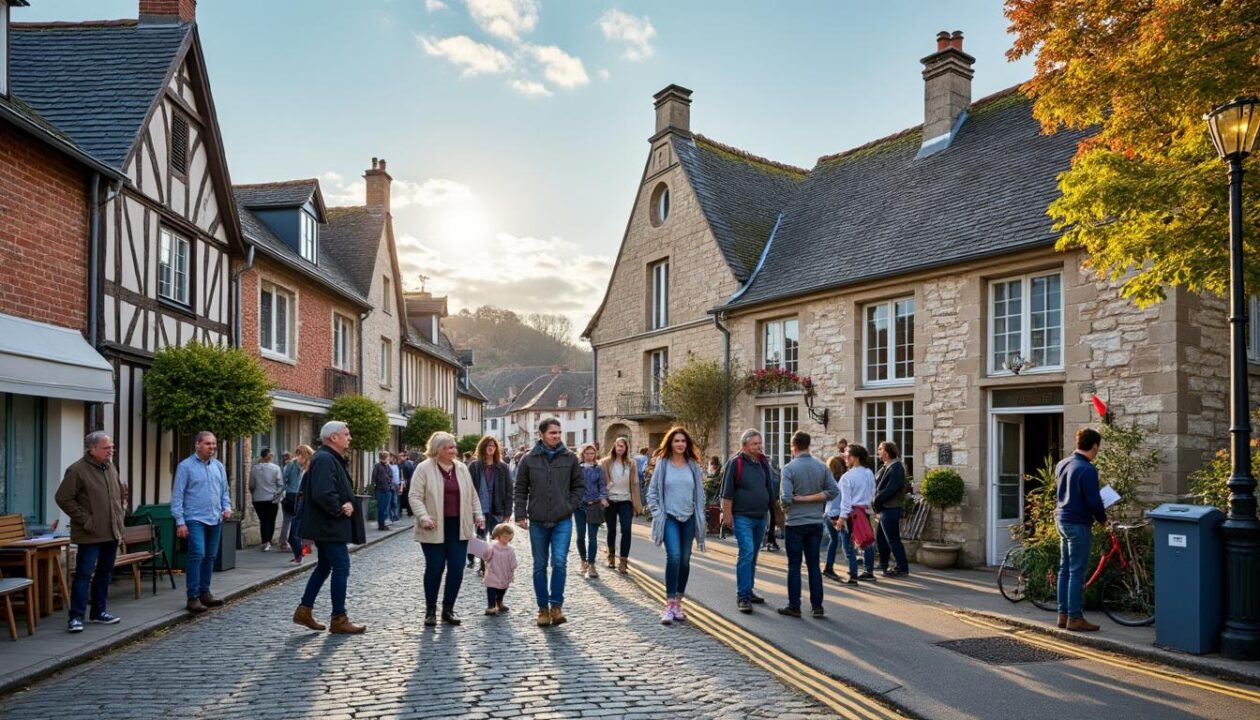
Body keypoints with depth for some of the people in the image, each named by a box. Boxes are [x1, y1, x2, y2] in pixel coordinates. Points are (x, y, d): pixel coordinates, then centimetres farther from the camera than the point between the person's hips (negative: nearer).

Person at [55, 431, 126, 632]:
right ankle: (76, 617, 0)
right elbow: (63, 498, -13)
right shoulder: (77, 470, -11)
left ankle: (99, 612, 23)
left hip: (112, 532, 7)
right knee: (84, 574, -5)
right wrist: (85, 520, -14)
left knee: (105, 573, 13)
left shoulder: (111, 468, 12)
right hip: (90, 534, -7)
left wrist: (119, 516, 14)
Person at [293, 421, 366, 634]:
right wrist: (340, 509, -17)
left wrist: (345, 504, 3)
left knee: (325, 566, 18)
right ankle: (339, 619, 2)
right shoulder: (325, 459, -20)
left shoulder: (331, 458, 14)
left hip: (325, 524, 11)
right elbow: (323, 494, -31)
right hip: (329, 526, -11)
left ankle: (304, 610, 24)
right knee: (341, 567, -5)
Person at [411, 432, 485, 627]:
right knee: (434, 569, 2)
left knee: (457, 569, 2)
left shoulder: (462, 468, 11)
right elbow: (416, 497, -8)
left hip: (458, 527, 4)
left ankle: (448, 609, 16)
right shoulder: (424, 469, -4)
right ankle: (430, 610, 18)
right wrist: (424, 518, -19)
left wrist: (478, 515, 9)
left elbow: (472, 495, 17)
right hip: (435, 529, -4)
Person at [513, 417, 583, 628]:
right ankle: (543, 608, 19)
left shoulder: (570, 458, 2)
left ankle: (556, 605, 1)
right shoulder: (529, 460, 0)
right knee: (540, 566, 8)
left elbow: (579, 486, 10)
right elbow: (520, 490, 5)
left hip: (563, 521, -1)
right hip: (537, 521, 1)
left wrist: (570, 506, -1)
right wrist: (520, 515, -2)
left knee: (559, 562, -12)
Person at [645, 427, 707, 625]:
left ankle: (678, 603, 19)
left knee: (685, 560, 6)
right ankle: (669, 605, -14)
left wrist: (700, 517, 6)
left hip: (689, 519, 4)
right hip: (669, 517, -4)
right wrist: (657, 514, -6)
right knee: (674, 556, -19)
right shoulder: (662, 464, -1)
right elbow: (652, 492, 2)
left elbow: (700, 493, 12)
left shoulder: (694, 466, 6)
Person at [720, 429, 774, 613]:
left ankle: (748, 591, 24)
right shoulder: (735, 463, -10)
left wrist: (769, 510, 19)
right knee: (746, 553, -14)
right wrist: (727, 515, -13)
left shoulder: (763, 462, 10)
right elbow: (727, 492, -10)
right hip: (743, 517, -7)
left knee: (752, 556, 14)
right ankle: (743, 596, -11)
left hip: (761, 517, 7)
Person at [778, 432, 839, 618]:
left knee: (794, 566, 5)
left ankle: (794, 606, 10)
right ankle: (817, 606, 12)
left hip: (795, 523, -4)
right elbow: (834, 491, -5)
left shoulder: (789, 468, -13)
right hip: (816, 522, 4)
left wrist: (798, 499, 2)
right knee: (814, 565, 11)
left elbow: (785, 498, -20)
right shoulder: (822, 467, 0)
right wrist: (812, 498, -4)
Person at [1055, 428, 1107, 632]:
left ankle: (1063, 614, 17)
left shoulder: (1062, 464, 9)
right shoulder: (1087, 470, -18)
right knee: (1077, 572, -3)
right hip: (1078, 524, -9)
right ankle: (1075, 618, 1)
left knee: (1065, 570, 13)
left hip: (1061, 521, 9)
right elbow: (1094, 501, -17)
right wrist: (1102, 519, 0)